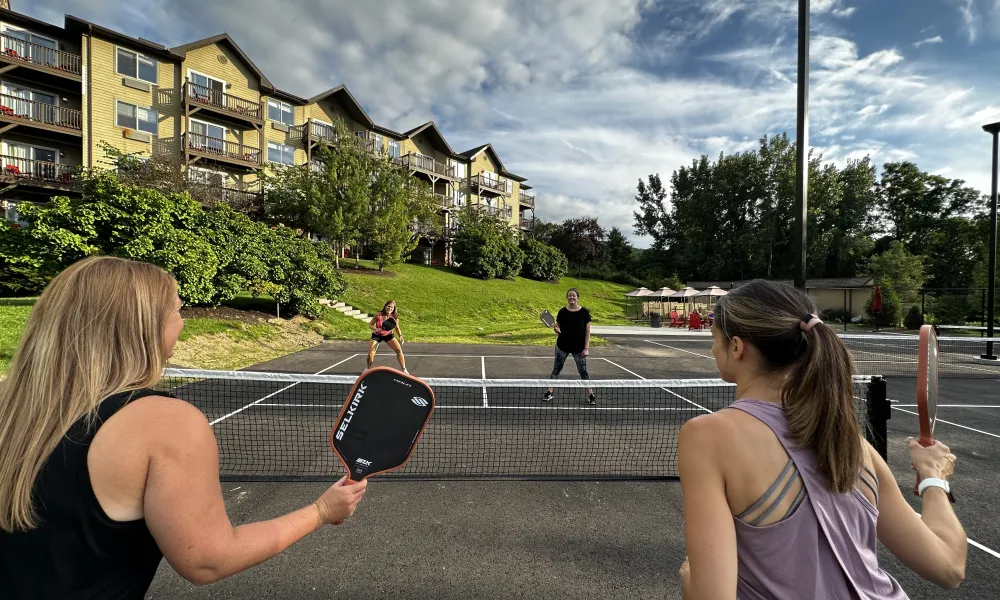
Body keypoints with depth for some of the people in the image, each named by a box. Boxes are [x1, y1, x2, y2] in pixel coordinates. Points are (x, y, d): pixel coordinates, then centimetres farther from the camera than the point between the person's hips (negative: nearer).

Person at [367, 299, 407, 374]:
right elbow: (370, 325, -15)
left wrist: (400, 336, -19)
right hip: (377, 335, -1)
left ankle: (404, 369, 3)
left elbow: (397, 328, -2)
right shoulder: (378, 315, -24)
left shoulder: (395, 317, -18)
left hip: (388, 335, 1)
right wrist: (375, 329, -35)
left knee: (399, 350, -12)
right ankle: (368, 368, 21)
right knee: (370, 353, -10)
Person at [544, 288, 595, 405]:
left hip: (579, 348, -1)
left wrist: (586, 348, -8)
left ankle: (590, 394, 18)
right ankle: (549, 392, 16)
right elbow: (558, 328, 6)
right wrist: (557, 330, -18)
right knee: (556, 369, 7)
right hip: (562, 346, 2)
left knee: (583, 371, 4)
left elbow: (587, 332, -3)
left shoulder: (584, 312, -4)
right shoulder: (562, 312, -1)